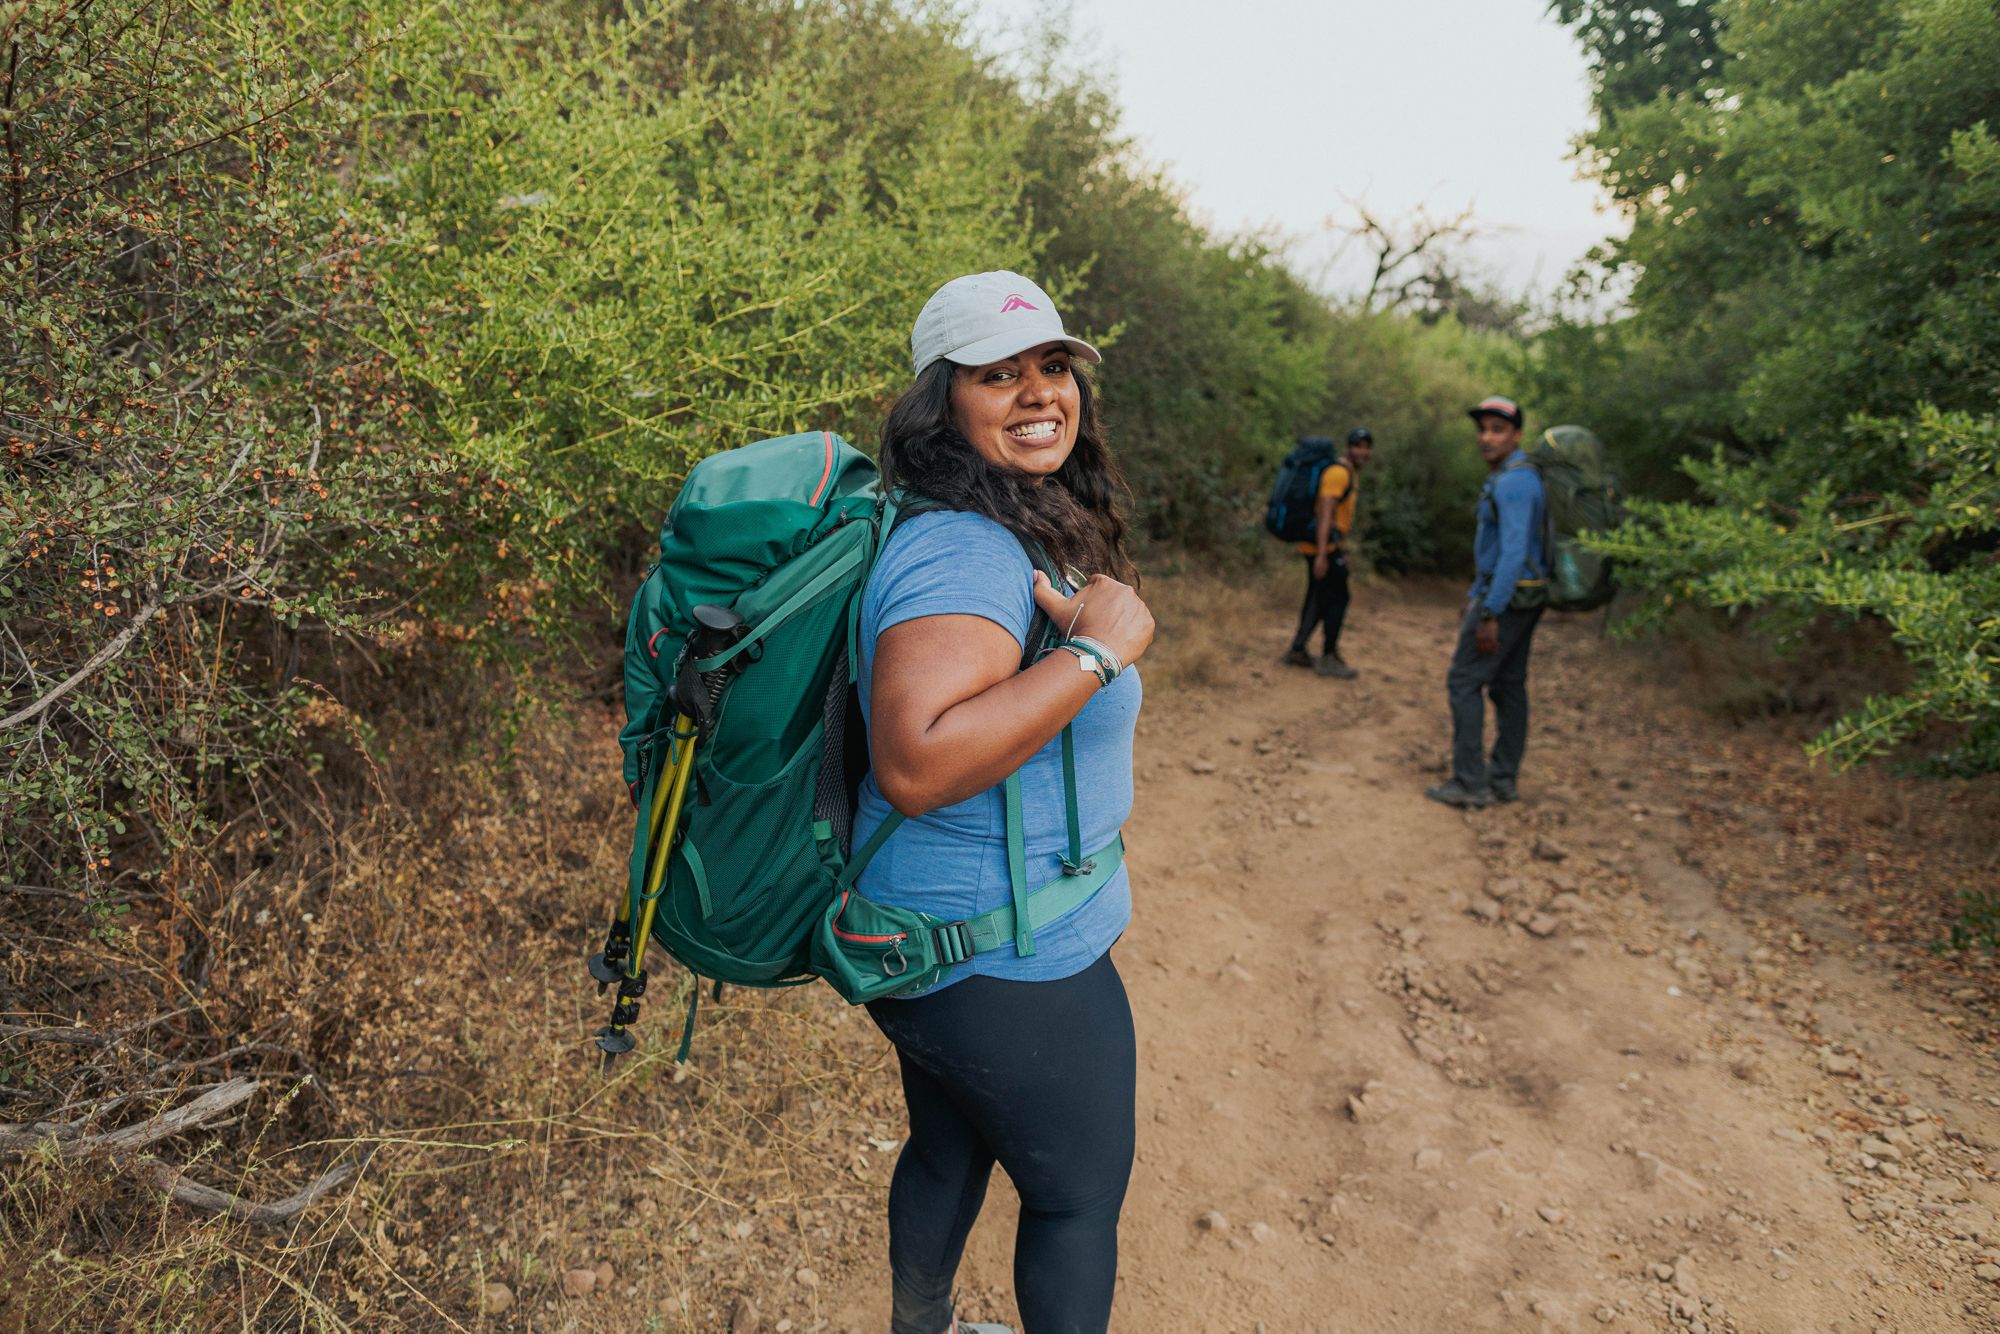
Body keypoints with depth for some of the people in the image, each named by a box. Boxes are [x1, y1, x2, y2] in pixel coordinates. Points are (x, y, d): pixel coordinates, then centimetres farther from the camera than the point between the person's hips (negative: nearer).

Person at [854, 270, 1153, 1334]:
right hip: (1010, 966, -10)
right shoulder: (964, 551, -27)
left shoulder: (1017, 533, 8)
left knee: (950, 1147, 29)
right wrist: (1098, 650, -33)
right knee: (1080, 1194, 15)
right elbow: (916, 763, -38)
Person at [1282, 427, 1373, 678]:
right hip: (1323, 545, -10)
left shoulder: (1351, 473, 17)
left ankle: (1297, 651, 20)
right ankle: (1330, 659, -1)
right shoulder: (1338, 472, -16)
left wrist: (1342, 551, 27)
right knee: (1337, 599, -5)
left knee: (1318, 599, 14)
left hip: (1328, 546, 10)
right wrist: (1322, 555, -27)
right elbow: (1325, 513, -23)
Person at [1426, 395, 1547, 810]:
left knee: (1464, 681, -6)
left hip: (1506, 597, -10)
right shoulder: (1506, 478, 15)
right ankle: (1503, 779, 17)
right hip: (1519, 597, 10)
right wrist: (1474, 598, 24)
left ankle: (1470, 782, -3)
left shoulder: (1513, 482, -19)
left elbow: (1513, 552, -26)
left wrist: (1489, 615, -26)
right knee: (1508, 685, 11)